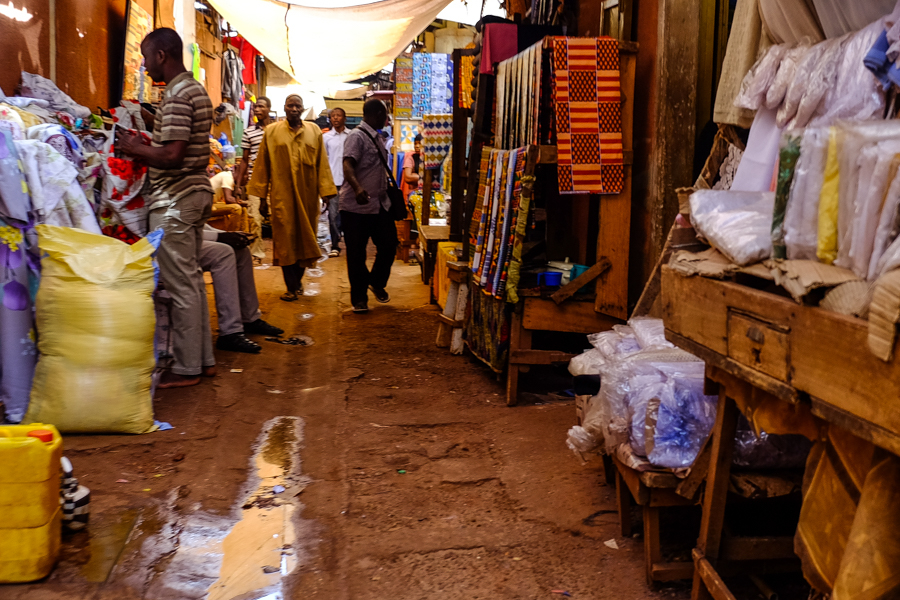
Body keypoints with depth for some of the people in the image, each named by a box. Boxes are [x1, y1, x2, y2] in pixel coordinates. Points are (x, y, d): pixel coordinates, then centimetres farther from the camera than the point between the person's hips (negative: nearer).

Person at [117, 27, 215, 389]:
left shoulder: (177, 96, -16)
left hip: (175, 198, -10)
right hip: (196, 190, 10)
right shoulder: (196, 90, 16)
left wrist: (134, 148, -10)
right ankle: (204, 358, 21)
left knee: (180, 285, -4)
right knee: (191, 279, 15)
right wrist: (147, 141, 15)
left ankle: (186, 369, 3)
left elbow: (172, 156, -24)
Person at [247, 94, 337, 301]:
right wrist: (259, 191, 0)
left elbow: (322, 163, 5)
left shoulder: (314, 131, 8)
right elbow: (262, 164, 4)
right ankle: (292, 287, 1)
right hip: (282, 195, -2)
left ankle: (297, 279, 24)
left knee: (305, 237, 8)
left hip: (307, 194, 2)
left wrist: (325, 189, -1)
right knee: (286, 238, -3)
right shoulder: (271, 132, 4)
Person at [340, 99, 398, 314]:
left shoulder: (376, 138, 16)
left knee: (389, 244, 5)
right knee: (356, 254, 1)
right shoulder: (357, 136, -12)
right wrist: (357, 188, -42)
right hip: (356, 207, -8)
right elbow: (348, 165, -25)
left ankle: (377, 282, 28)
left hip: (379, 205, 8)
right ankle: (359, 298, 12)